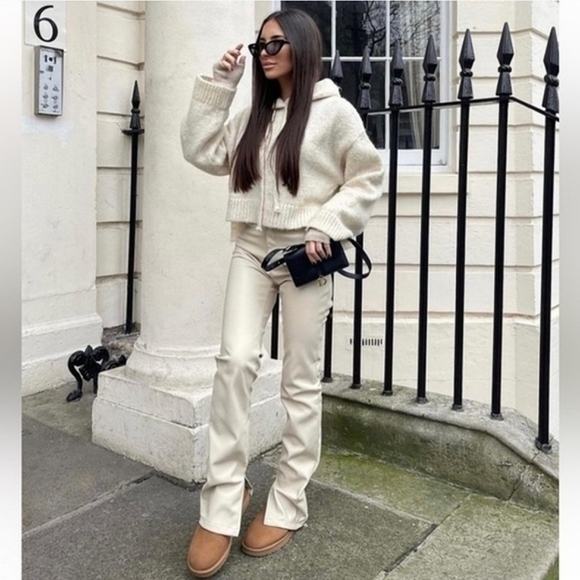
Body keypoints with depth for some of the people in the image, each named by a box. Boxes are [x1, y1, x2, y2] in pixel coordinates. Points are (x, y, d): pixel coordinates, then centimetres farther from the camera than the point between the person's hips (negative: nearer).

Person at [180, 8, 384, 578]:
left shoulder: (333, 111, 0)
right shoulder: (253, 115, 15)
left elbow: (368, 177, 0)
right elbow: (202, 152, 9)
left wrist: (326, 228, -12)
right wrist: (218, 84, 5)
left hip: (304, 255, -4)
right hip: (251, 249, 4)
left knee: (301, 380, 2)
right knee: (234, 361, -9)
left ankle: (287, 506, 16)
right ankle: (221, 504, 1)